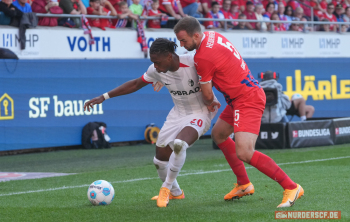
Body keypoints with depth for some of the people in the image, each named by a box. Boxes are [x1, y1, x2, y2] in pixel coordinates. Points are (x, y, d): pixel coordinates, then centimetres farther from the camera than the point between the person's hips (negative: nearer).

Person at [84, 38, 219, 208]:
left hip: (200, 113, -6)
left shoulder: (194, 62, -26)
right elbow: (135, 84, 4)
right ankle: (175, 193, 35)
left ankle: (166, 189, -13)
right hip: (178, 113, 6)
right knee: (160, 160, 6)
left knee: (179, 144, -34)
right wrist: (104, 97, 1)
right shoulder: (156, 71, -9)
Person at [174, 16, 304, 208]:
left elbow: (207, 95, -10)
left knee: (244, 153, -20)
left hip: (247, 100, -11)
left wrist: (210, 103, 13)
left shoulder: (203, 57, -21)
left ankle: (291, 187, -11)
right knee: (218, 134, 24)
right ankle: (244, 185, 32)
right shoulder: (212, 36, 6)